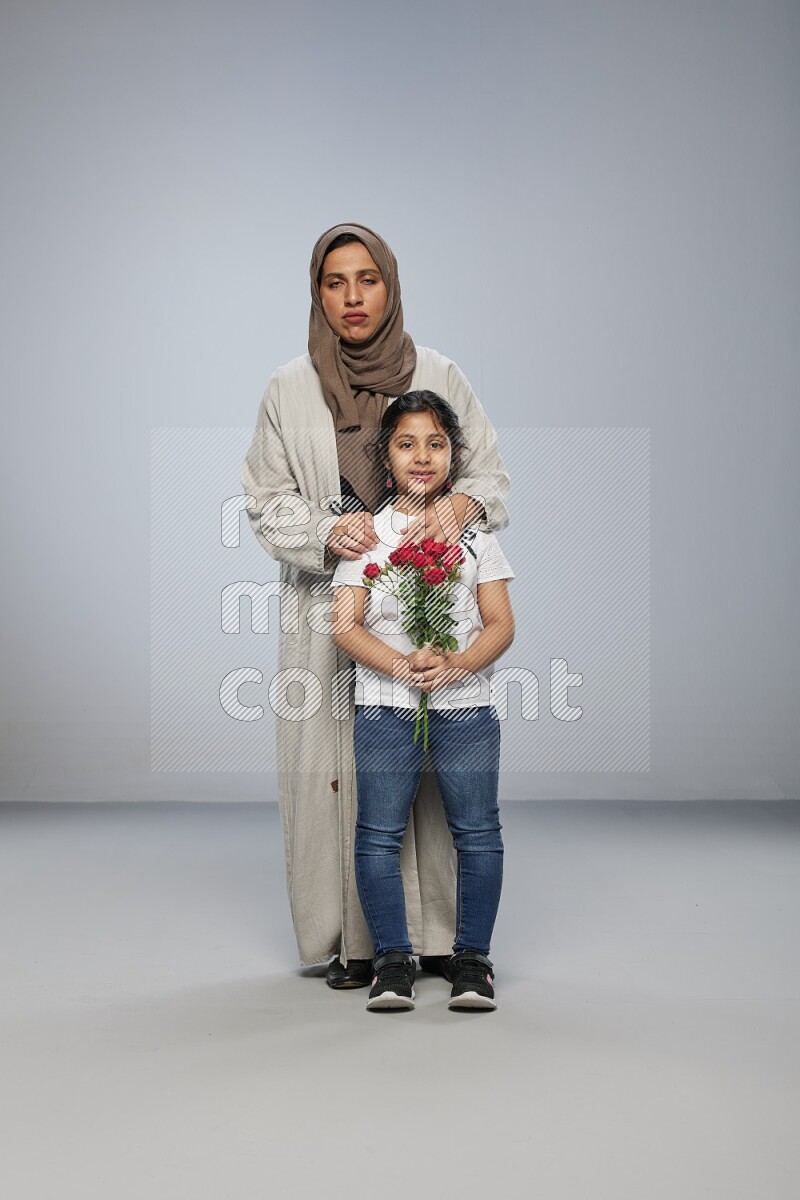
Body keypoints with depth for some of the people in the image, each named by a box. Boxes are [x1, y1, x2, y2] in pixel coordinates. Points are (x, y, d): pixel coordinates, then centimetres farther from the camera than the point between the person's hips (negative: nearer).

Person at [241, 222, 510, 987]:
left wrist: (459, 504, -17)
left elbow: (490, 474, 7)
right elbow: (267, 502, 5)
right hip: (328, 607, 0)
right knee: (337, 767, -2)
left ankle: (440, 934, 8)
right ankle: (353, 938, 8)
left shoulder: (439, 378, 7)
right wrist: (329, 530, -16)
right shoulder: (288, 390, 6)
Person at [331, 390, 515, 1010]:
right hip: (385, 706, 0)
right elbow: (345, 625, -2)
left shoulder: (476, 531, 6)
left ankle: (472, 958, 14)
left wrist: (459, 664, -17)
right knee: (380, 834, 1)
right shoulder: (368, 533, 5)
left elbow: (501, 624, 1)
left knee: (477, 832, 2)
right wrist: (401, 664, -17)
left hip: (466, 705, 0)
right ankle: (393, 959, 12)